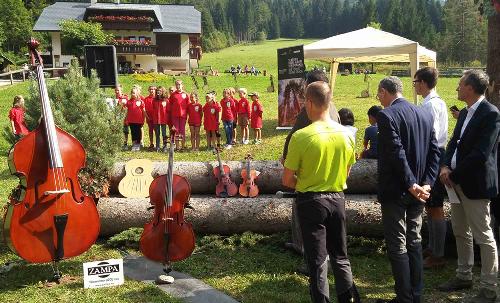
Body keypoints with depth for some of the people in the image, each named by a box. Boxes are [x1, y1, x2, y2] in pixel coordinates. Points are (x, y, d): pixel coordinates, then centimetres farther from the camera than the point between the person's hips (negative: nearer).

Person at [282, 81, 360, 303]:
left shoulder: (301, 136, -18)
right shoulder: (346, 134, -3)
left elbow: (287, 180, -12)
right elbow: (346, 172, 10)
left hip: (310, 201, -4)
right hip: (337, 199, 4)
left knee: (317, 261, 8)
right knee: (340, 257, 19)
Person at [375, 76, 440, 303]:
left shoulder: (386, 115, -15)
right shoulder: (424, 115, 8)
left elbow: (397, 154, -22)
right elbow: (434, 152, 5)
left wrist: (412, 185, -17)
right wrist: (426, 184, 0)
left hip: (395, 191, -7)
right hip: (417, 192, 7)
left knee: (397, 246, 3)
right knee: (414, 242, 16)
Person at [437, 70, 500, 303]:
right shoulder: (464, 113, 12)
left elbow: (481, 154, -21)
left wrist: (454, 176, -16)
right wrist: (445, 167, -3)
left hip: (475, 184, -9)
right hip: (456, 181, 9)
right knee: (460, 233, 19)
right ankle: (464, 276, 34)